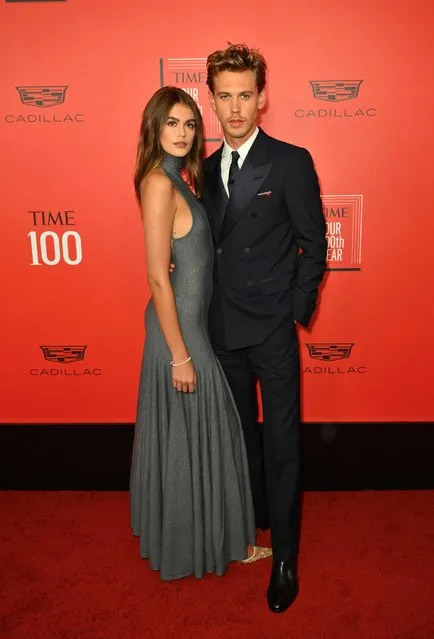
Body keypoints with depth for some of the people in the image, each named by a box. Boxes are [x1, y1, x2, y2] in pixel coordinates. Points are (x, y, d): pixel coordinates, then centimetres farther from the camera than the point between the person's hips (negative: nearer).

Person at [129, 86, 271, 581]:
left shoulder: (180, 178, 10)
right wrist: (180, 354, -19)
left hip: (191, 320, 9)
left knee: (188, 434, 20)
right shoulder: (159, 183, -18)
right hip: (179, 327, -9)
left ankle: (184, 533, 39)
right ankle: (206, 541, 26)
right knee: (194, 436, 6)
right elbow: (157, 277, -22)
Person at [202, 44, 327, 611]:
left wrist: (295, 310, -8)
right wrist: (213, 312, 4)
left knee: (281, 444, 3)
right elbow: (213, 248, 12)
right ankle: (254, 518, 42)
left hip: (273, 331, -5)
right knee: (241, 433, 20)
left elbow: (314, 244, -5)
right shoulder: (206, 169, 8)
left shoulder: (292, 162, -7)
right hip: (224, 330, 5)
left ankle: (285, 557, 18)